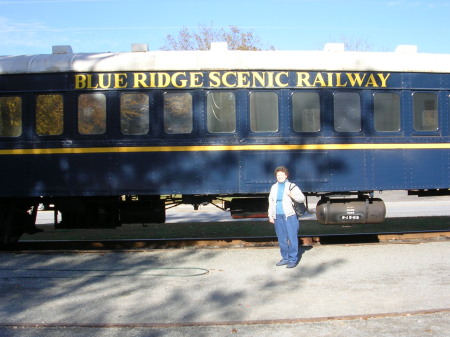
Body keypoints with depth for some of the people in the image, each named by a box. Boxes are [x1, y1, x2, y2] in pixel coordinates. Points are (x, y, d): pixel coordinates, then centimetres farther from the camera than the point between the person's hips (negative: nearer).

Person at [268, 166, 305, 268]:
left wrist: (292, 195, -21)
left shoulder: (292, 186, 0)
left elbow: (302, 198, -4)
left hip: (290, 216, -5)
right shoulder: (274, 187, 15)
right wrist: (270, 216, 15)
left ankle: (293, 260, 0)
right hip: (278, 217, 5)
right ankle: (285, 258, 18)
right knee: (281, 239, 8)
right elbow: (271, 202, 20)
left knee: (292, 238, -6)